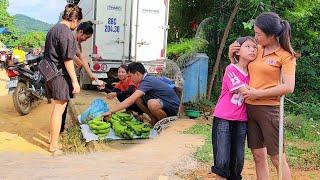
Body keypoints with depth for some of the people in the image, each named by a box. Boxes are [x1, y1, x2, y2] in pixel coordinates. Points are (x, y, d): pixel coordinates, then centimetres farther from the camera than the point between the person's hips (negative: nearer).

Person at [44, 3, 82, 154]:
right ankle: (54, 145, 4)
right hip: (61, 75, -10)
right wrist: (75, 81, -17)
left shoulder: (53, 30, 14)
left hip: (50, 74, 10)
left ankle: (52, 137, 33)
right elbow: (68, 59, -20)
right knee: (59, 109, -2)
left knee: (56, 108, 21)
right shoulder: (66, 33, -16)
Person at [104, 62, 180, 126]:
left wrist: (111, 111, -26)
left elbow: (130, 101, -30)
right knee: (137, 99, 2)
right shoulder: (148, 79, 6)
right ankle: (155, 120, 11)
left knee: (152, 103, -37)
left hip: (173, 106, -9)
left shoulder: (147, 81, -23)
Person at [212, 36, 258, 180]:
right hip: (223, 119, -5)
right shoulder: (231, 69, -10)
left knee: (238, 160, 8)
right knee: (222, 160, -6)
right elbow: (245, 91, -16)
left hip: (241, 121, 6)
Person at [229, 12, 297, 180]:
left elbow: (288, 87, -16)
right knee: (258, 156, 10)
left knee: (277, 158, 0)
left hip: (269, 109, -6)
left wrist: (259, 93, -16)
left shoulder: (286, 56, -6)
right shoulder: (257, 50, 9)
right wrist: (232, 56, 8)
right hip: (250, 108, 6)